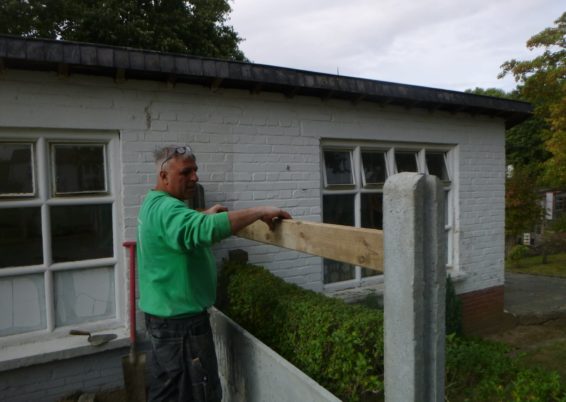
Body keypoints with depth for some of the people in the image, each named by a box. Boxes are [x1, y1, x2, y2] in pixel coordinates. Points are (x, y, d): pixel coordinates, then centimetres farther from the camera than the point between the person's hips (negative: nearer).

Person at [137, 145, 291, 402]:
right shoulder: (166, 208, -23)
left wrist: (204, 215, 20)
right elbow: (204, 229, -42)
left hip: (162, 315, 10)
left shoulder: (153, 204, 11)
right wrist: (260, 212, -39)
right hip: (181, 320, -10)